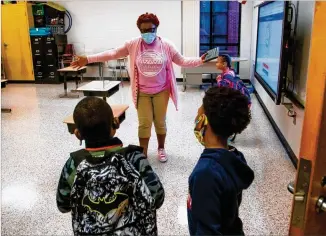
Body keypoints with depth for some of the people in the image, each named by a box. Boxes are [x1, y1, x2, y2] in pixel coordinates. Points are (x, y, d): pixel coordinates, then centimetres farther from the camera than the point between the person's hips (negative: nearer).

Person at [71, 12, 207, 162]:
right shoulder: (133, 45, -7)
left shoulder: (166, 45, -7)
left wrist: (200, 60, -17)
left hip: (161, 91, 0)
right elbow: (113, 53, -7)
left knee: (160, 121, 12)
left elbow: (181, 61, -2)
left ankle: (161, 148, 35)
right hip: (142, 93, 0)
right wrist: (88, 59, -13)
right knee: (144, 123, 4)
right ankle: (143, 154, 19)